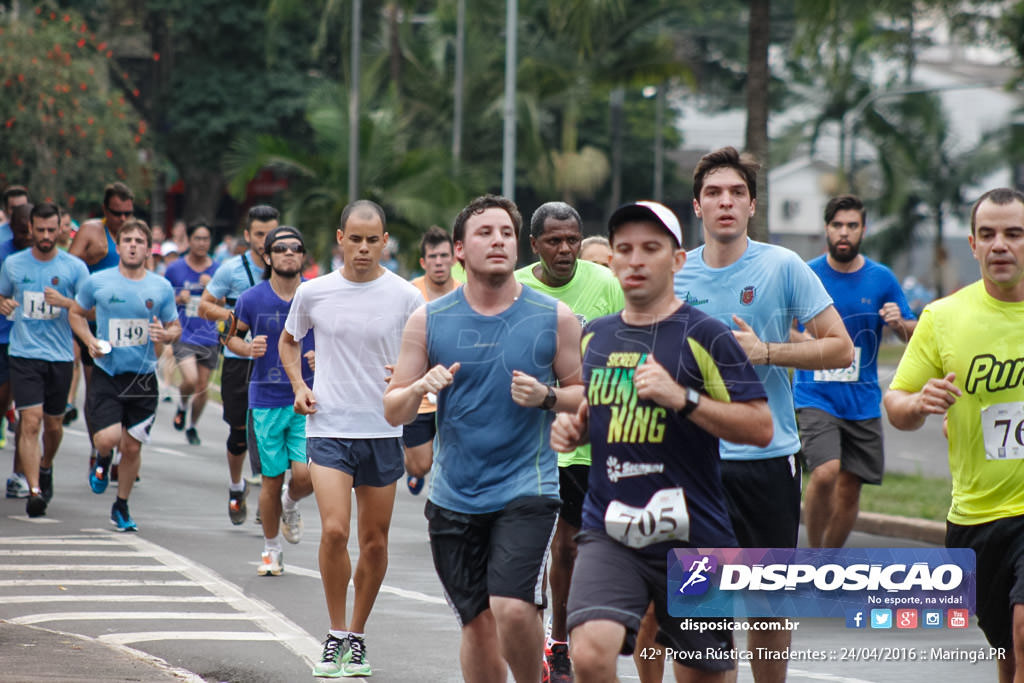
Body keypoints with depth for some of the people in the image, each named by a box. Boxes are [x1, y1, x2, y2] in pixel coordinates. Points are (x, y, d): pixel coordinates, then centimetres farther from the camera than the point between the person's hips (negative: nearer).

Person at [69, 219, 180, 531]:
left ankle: (122, 506, 27)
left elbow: (175, 326, 12)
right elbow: (77, 313, 13)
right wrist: (90, 341, -5)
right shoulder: (97, 282, -2)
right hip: (106, 373, -2)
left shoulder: (161, 287, 2)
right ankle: (102, 459, 22)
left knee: (132, 446, 6)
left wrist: (165, 335, -12)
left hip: (144, 376, 2)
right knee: (108, 438, -17)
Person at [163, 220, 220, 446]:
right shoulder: (175, 269, 0)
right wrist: (178, 300, -11)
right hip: (184, 335, -2)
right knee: (190, 379, -21)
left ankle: (192, 426, 29)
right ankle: (182, 406, 12)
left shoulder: (217, 270, 4)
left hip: (209, 337, 2)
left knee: (202, 388, 6)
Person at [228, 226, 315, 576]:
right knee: (272, 479, 4)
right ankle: (271, 549, 26)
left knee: (305, 475, -13)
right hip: (267, 400, 0)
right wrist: (248, 348, -9)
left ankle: (290, 504, 25)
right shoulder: (251, 299, -3)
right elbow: (232, 336, 12)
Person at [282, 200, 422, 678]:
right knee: (334, 530, -16)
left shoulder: (405, 297, -1)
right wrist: (299, 386, 3)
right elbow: (288, 341, 19)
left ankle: (357, 637, 22)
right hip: (328, 427, -1)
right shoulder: (313, 293, 1)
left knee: (375, 542, 5)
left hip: (382, 431, 1)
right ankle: (336, 635, -1)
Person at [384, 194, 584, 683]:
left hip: (527, 490, -2)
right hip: (454, 496, 3)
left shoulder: (554, 317, -1)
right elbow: (393, 411, 6)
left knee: (514, 609, -20)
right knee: (477, 625, 7)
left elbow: (587, 394, 6)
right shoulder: (428, 320, 3)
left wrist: (547, 397, -14)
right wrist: (422, 388, -15)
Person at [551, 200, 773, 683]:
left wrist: (682, 398, -21)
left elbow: (760, 427, -11)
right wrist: (573, 428, 7)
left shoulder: (704, 336, -6)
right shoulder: (594, 336, 11)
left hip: (692, 538, -3)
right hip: (609, 533, 3)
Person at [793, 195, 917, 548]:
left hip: (862, 400, 3)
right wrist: (804, 340, -11)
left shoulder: (882, 279, 4)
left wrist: (900, 324, -16)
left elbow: (914, 336, 6)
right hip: (815, 396, -3)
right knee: (825, 473, -23)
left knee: (850, 487, 6)